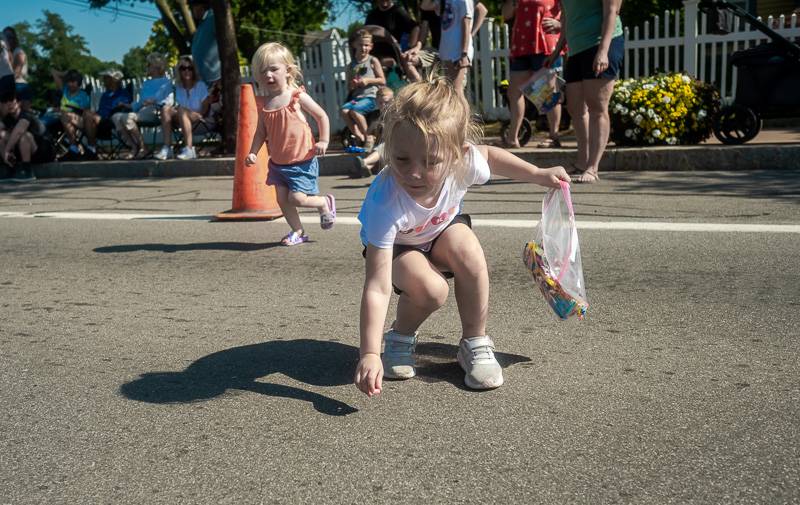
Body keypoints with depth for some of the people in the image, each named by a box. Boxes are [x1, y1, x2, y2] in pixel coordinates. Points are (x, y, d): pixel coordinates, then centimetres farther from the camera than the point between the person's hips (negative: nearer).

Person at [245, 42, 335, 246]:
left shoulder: (297, 96, -10)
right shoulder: (264, 104, 2)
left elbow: (322, 116, -2)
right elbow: (261, 132, 10)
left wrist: (324, 141, -10)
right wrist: (252, 153, -3)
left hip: (302, 161, -5)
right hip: (278, 162, 6)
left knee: (296, 198, -10)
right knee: (282, 199, 7)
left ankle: (325, 203, 19)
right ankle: (297, 231, 25)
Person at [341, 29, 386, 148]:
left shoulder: (373, 61, 5)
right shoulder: (351, 65, 17)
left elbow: (383, 81, 0)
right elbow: (349, 87, 20)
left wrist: (368, 80, -12)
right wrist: (352, 85, -3)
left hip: (370, 96, -5)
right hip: (356, 97, 5)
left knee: (354, 110, -31)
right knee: (343, 110, -24)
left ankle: (368, 137, -16)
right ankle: (359, 137, -20)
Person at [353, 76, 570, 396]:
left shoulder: (462, 163, -32)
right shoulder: (385, 204, -43)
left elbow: (490, 156, -2)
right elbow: (377, 288, -43)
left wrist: (539, 175, -3)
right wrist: (369, 354, -49)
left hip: (442, 229, 3)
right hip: (397, 247, -3)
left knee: (469, 253, -30)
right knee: (430, 289, -32)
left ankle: (475, 343, -9)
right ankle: (400, 338, 1)